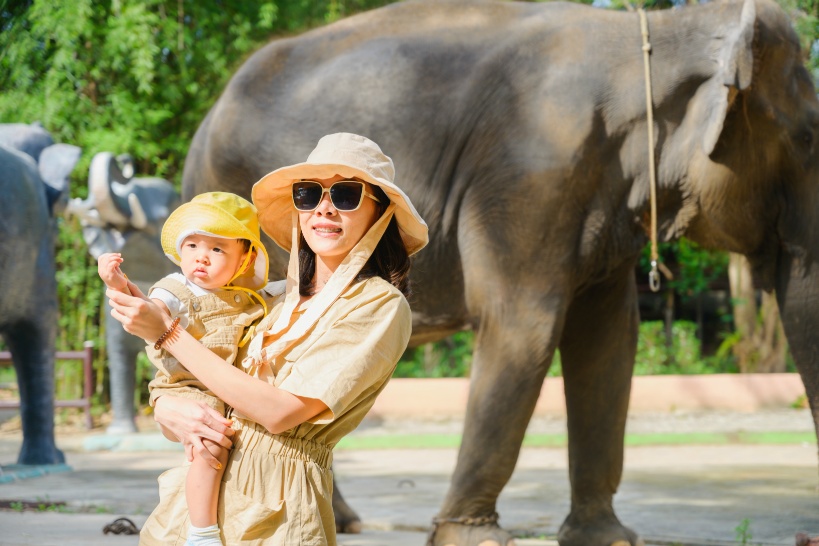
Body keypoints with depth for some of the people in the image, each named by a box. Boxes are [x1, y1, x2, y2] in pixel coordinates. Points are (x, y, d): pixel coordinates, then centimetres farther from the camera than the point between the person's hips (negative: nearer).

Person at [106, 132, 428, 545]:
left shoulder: (381, 306, -8)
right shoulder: (279, 301, 10)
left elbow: (280, 410, -16)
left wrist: (167, 332, -10)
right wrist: (169, 410, -13)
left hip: (277, 509, -5)